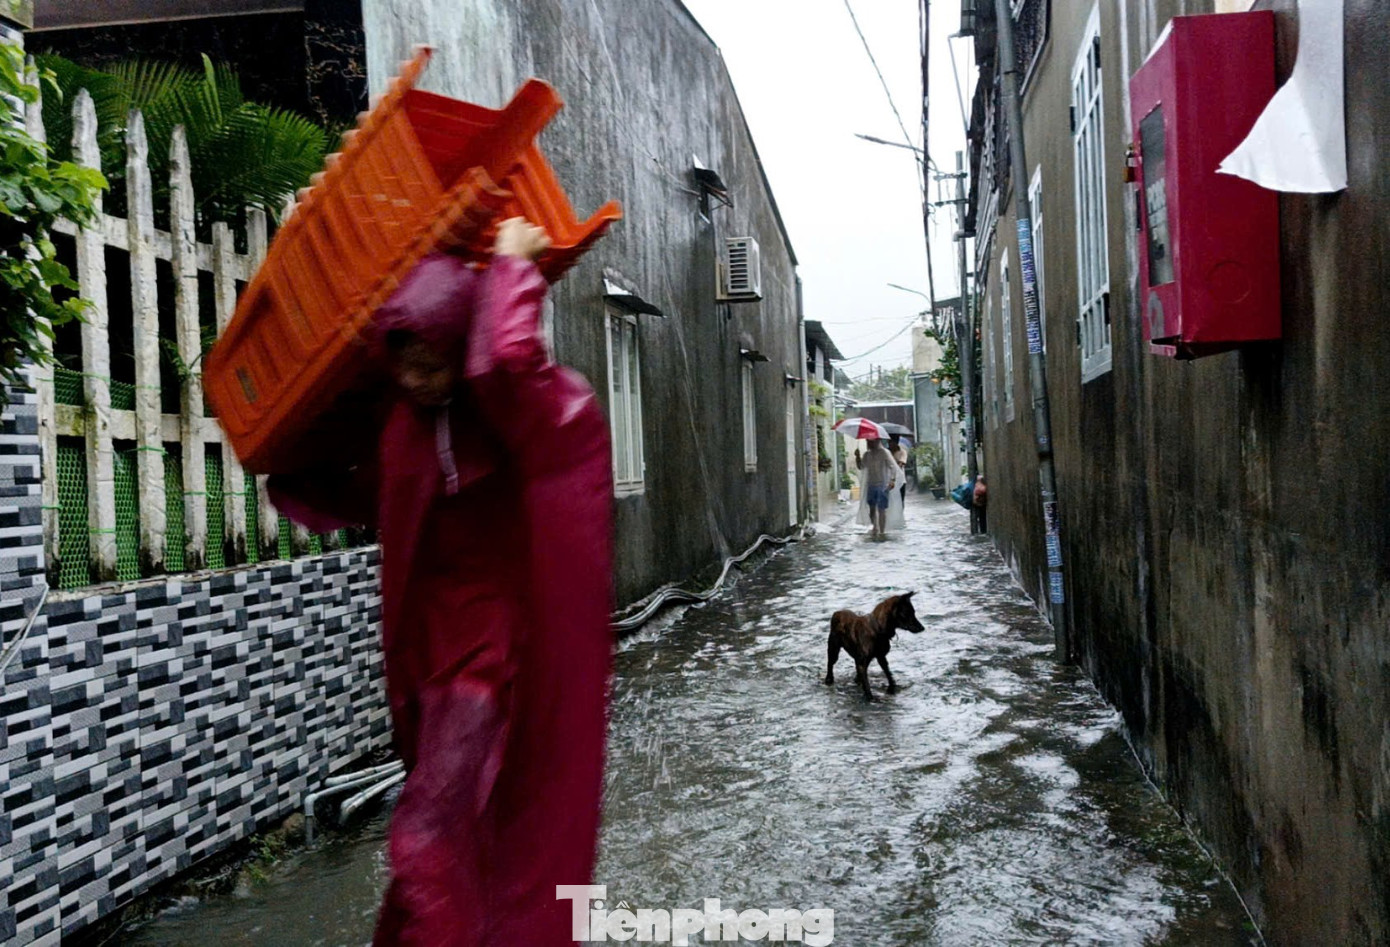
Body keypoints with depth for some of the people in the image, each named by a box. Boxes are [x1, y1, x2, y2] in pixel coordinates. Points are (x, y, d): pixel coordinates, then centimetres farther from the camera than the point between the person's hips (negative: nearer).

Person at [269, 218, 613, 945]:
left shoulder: (515, 408, -14)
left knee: (428, 841, -11)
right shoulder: (405, 420, 7)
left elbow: (506, 360, -40)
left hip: (491, 645, -8)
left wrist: (511, 266, -24)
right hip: (432, 641, 8)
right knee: (467, 831, 20)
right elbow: (361, 499, 26)